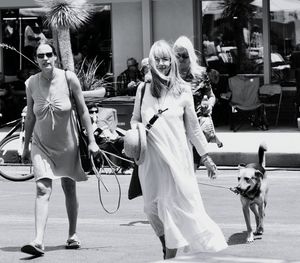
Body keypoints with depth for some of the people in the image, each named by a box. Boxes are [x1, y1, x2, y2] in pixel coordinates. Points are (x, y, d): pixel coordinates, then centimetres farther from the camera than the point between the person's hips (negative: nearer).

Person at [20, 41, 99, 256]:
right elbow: (30, 117, 5)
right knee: (43, 189, -15)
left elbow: (83, 111, -5)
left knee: (70, 190, 13)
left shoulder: (69, 78, -12)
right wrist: (26, 146, 10)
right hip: (42, 145, 0)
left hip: (67, 144, 0)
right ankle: (39, 241, -22)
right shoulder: (31, 83, -7)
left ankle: (73, 234, 32)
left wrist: (92, 141, -7)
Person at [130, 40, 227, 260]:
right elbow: (135, 119, 17)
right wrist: (136, 128, -7)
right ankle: (167, 248, 24)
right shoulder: (143, 90, 5)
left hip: (177, 157, -3)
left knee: (175, 207, -4)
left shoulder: (182, 90, 0)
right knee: (152, 208, 5)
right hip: (150, 158, 3)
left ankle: (171, 256, 5)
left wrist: (206, 157, 8)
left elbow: (193, 127, 6)